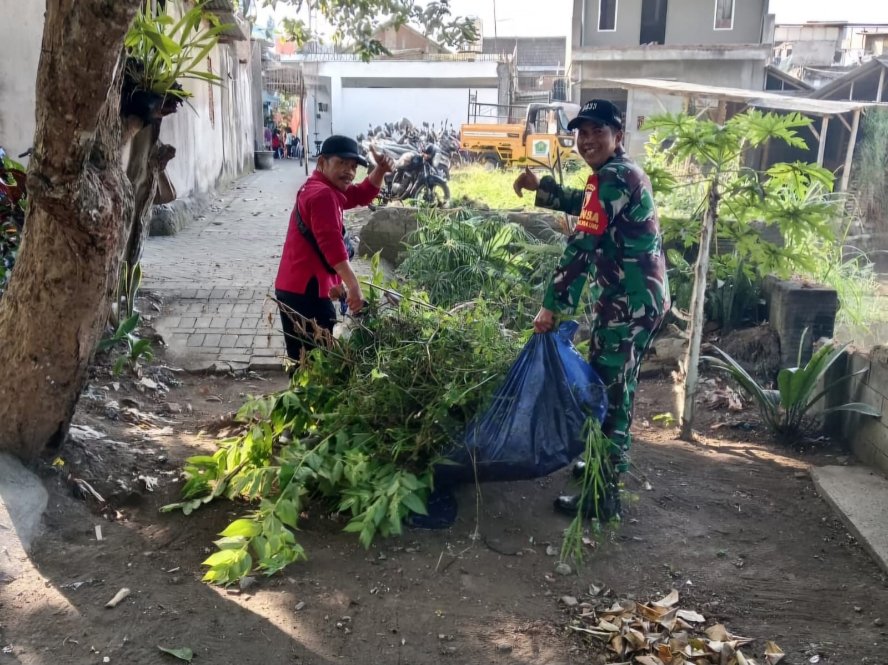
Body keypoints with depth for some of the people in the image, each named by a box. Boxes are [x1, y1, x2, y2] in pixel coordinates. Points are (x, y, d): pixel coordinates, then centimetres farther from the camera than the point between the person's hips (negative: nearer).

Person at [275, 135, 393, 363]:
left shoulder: (324, 189, 18)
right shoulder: (322, 194, -15)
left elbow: (363, 195, 24)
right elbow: (331, 243, -27)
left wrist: (380, 170, 5)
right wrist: (353, 285, -34)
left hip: (298, 287, 11)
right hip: (306, 291, -11)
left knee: (306, 359, 15)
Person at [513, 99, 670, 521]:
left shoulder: (612, 178, -18)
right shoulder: (625, 172, 14)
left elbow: (581, 247, -22)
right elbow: (586, 207, 31)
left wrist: (551, 305, -19)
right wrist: (541, 187, 25)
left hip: (625, 303, -10)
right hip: (642, 297, 10)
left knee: (607, 394, -4)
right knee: (617, 389, 21)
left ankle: (604, 496, 5)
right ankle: (611, 464, 37)